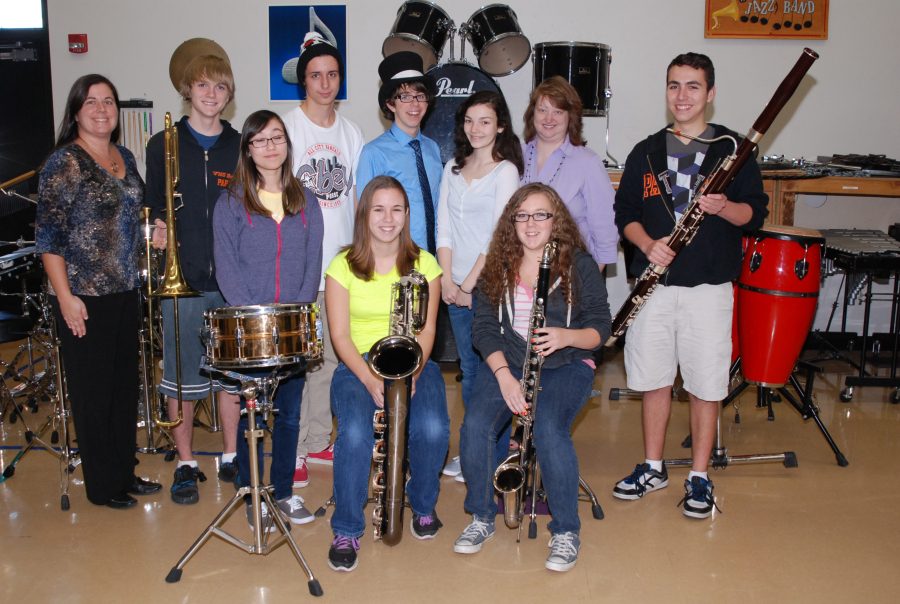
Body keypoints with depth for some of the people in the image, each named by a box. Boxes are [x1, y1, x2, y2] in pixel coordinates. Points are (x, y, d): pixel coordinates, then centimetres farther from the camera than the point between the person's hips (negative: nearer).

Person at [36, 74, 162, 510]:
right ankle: (101, 486, 18)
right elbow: (49, 234, -13)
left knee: (126, 386, 14)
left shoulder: (125, 158, 11)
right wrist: (64, 295, -17)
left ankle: (126, 474, 29)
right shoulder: (64, 162, -10)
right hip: (83, 296, -7)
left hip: (125, 291, 7)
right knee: (93, 392, 4)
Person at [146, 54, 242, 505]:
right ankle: (185, 464, 20)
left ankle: (231, 458, 25)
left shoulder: (240, 147, 7)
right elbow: (153, 207, 7)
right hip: (182, 279, -1)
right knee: (182, 375, 5)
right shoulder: (163, 145, 4)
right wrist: (158, 229, -15)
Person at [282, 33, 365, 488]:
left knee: (329, 356, 11)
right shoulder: (286, 127, -1)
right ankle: (292, 451, 10)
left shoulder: (351, 133, 13)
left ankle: (318, 442, 24)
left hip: (341, 265, 5)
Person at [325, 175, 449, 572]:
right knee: (355, 432, -30)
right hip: (358, 365, -1)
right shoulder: (343, 266, 0)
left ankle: (423, 505, 6)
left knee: (433, 428, -26)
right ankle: (347, 531, -9)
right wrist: (370, 380, -19)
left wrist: (411, 373, -16)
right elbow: (340, 335, -4)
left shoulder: (423, 263, 5)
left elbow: (426, 328, 1)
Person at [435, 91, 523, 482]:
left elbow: (498, 234, -10)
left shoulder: (506, 171, -4)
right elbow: (443, 227, 9)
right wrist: (447, 280, -3)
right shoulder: (453, 169, 13)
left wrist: (470, 283, -11)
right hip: (457, 288, 5)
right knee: (469, 370, 11)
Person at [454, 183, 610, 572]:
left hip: (566, 365, -2)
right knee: (475, 426, -24)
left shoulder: (579, 265, 0)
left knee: (549, 430, -31)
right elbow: (484, 327, 0)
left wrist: (567, 336, -25)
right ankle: (483, 517, 1)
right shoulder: (498, 267, 6)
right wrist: (504, 375, -16)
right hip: (505, 363, 3)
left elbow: (600, 328, -2)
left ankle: (566, 532, -10)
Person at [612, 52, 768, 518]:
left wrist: (723, 206, -21)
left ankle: (699, 477, 20)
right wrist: (648, 243, -10)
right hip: (655, 283, 3)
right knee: (653, 379, 11)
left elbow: (755, 213, 0)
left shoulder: (732, 149, 2)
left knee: (705, 384, 4)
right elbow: (625, 213, 9)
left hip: (709, 287, -2)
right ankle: (653, 467, 27)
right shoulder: (646, 152, 8)